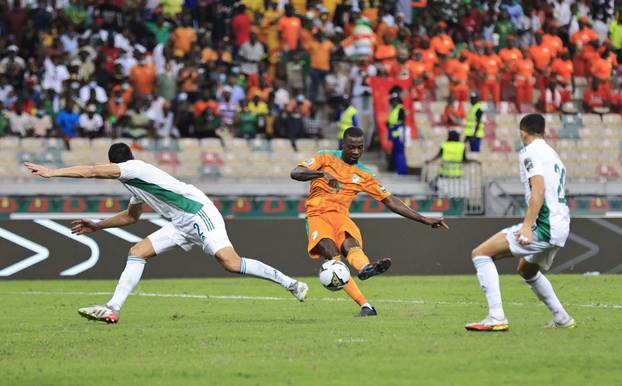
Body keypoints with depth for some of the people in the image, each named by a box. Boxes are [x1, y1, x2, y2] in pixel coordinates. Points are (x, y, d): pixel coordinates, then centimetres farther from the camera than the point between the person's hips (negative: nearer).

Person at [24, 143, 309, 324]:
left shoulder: (134, 168, -7)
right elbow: (130, 216, 37)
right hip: (181, 225, 9)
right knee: (137, 252, -1)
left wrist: (52, 173, -12)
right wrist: (96, 226, 34)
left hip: (199, 213, -9)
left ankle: (290, 283, -11)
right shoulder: (134, 184, 22)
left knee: (231, 263, -22)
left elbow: (92, 171, -15)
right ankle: (112, 310, -8)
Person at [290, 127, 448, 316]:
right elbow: (295, 173, -5)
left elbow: (390, 201, 16)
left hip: (340, 216, 3)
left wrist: (425, 220, 10)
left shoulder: (364, 175, 14)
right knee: (333, 255, -30)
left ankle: (365, 268, -68)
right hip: (316, 215, -3)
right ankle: (365, 305, -44)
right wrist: (322, 173, -24)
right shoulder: (326, 158, 7)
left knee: (350, 244, -33)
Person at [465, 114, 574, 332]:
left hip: (543, 226, -9)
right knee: (527, 270, 35)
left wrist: (527, 226, -26)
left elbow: (538, 191, -19)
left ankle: (496, 318, -20)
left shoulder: (530, 152, -5)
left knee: (480, 254, -10)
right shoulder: (553, 155, 23)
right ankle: (562, 319, 37)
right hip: (561, 228, 9)